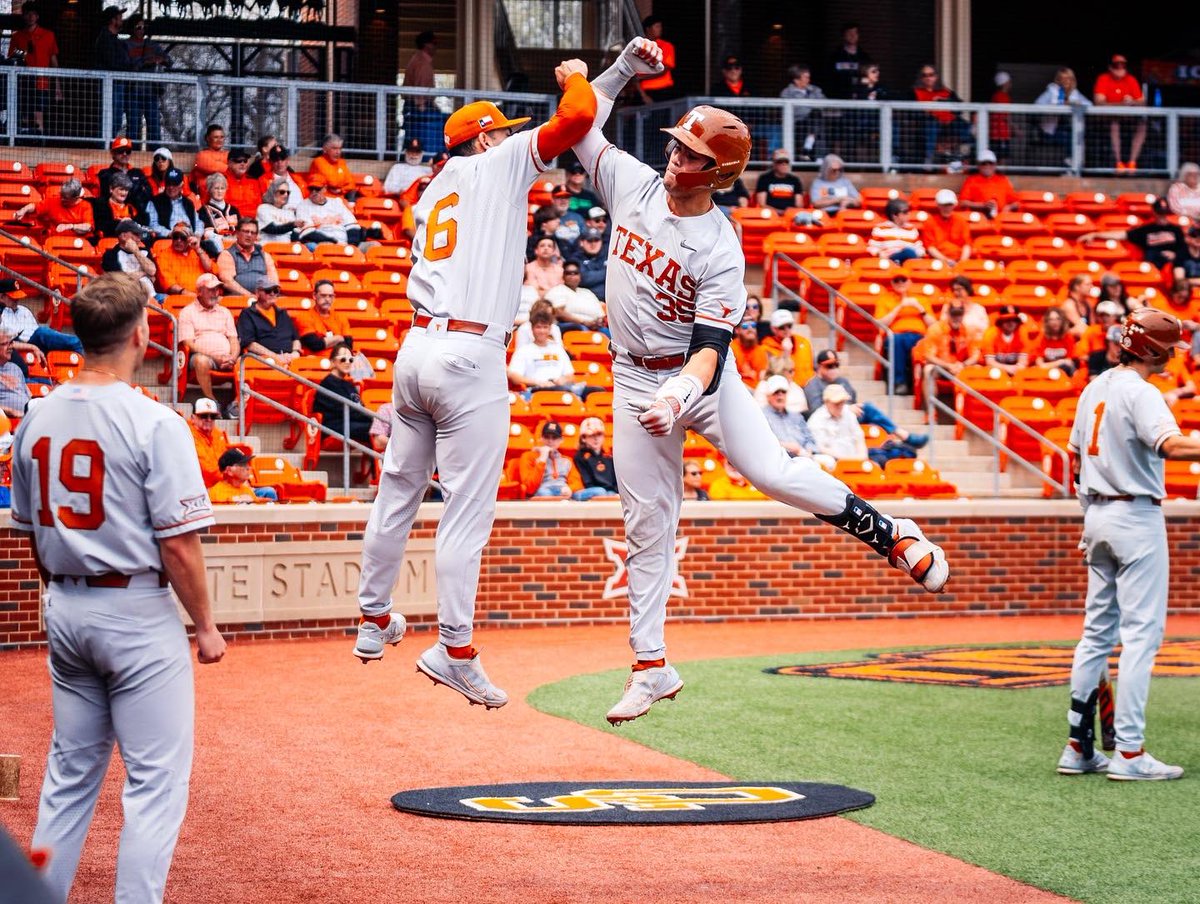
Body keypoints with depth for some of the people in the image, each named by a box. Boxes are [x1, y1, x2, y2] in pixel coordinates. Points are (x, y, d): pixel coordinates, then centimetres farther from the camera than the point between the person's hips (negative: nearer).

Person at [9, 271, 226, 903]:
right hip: (137, 613, -7)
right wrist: (206, 625, -5)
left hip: (64, 609, 7)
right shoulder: (153, 423, -15)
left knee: (70, 772, 16)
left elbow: (31, 531, 13)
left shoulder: (38, 418, 4)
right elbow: (178, 544, -16)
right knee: (156, 778, 0)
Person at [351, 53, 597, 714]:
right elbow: (577, 117, -6)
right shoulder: (499, 164, 2)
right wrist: (575, 77, 14)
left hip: (416, 346, 8)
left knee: (398, 491, 17)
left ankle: (374, 622, 27)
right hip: (470, 358, -7)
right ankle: (454, 649, -7)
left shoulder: (431, 195, 22)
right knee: (468, 507, -6)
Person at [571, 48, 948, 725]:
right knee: (647, 520, 3)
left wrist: (678, 396, -43)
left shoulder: (720, 250, -18)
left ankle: (891, 534, 2)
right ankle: (652, 668, 9)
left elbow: (711, 345, -26)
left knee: (771, 471, -20)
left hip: (700, 374, -4)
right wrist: (627, 67, 0)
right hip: (636, 380, 4)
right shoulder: (634, 185, -4)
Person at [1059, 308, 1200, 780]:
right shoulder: (1140, 393, -15)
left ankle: (1078, 747, 13)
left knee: (1098, 630, 12)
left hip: (1098, 514, 9)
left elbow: (1075, 458, 18)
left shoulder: (1095, 388, 12)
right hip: (1137, 517, -9)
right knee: (1141, 631, -6)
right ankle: (1129, 752, -9)